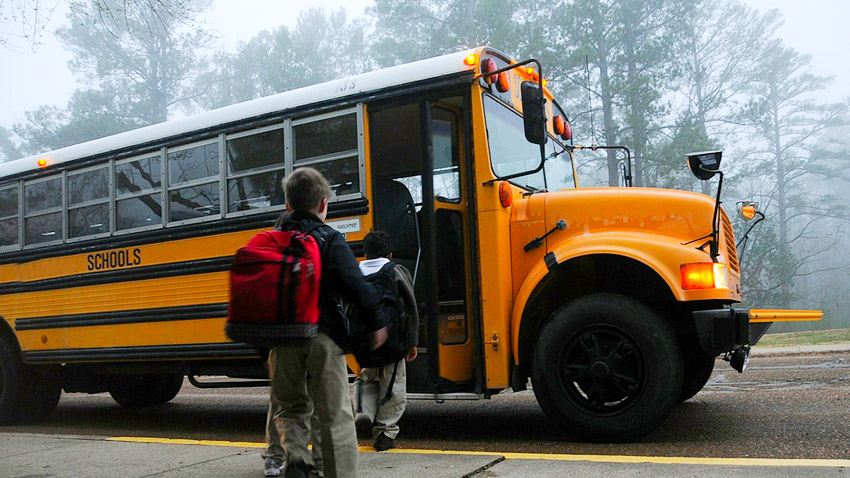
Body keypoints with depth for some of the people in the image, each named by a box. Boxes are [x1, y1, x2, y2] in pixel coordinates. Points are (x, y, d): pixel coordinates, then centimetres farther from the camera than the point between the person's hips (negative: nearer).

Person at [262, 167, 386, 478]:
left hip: (283, 337, 4)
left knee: (289, 405, 18)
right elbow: (356, 286, -12)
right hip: (323, 335, -4)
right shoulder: (330, 240, -6)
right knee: (335, 412, 3)